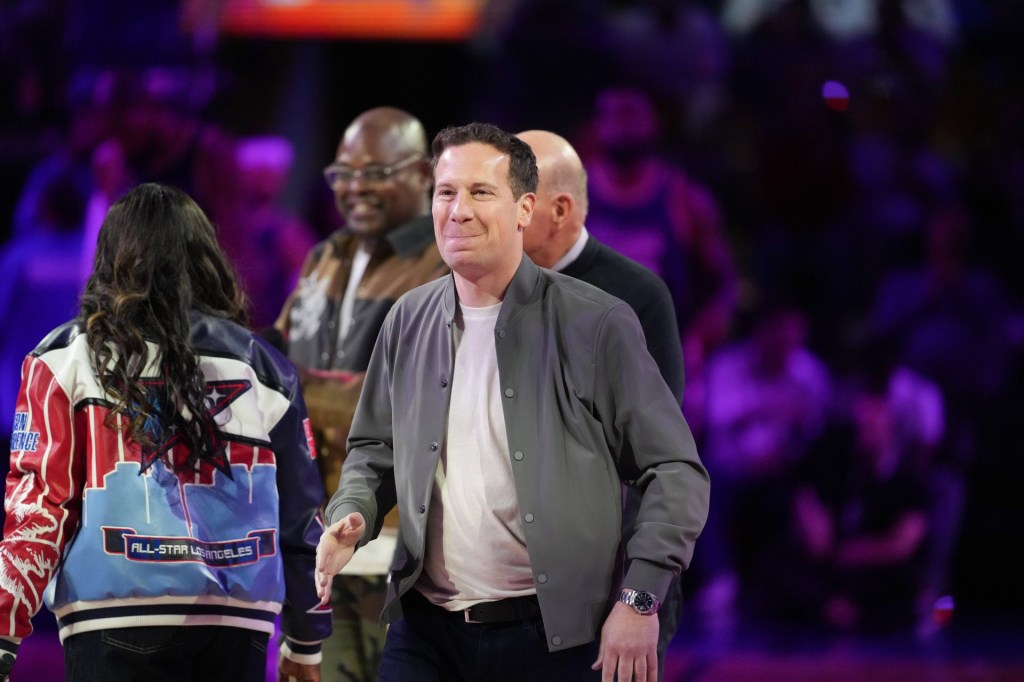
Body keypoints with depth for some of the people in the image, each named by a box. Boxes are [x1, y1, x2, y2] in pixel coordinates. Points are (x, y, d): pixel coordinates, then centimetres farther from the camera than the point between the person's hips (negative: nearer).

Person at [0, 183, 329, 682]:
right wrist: (306, 641, 29)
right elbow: (302, 515, 18)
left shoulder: (69, 359, 5)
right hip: (239, 626, 3)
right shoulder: (261, 367, 14)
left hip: (116, 616, -3)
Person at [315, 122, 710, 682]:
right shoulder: (408, 322, 9)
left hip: (554, 636, -4)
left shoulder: (596, 324, -5)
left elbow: (675, 472, -5)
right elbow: (374, 449, 21)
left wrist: (639, 600, -12)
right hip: (426, 633, 4)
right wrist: (351, 516, 0)